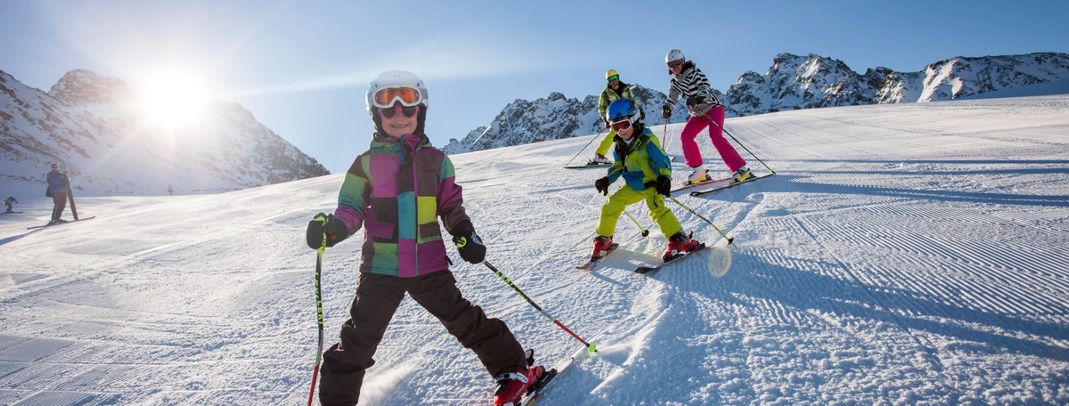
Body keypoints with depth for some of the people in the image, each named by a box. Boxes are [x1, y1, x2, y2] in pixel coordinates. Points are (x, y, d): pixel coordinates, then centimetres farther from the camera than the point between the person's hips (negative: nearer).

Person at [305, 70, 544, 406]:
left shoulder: (436, 160, 6)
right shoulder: (367, 163, 2)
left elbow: (451, 206, 11)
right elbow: (351, 207, 3)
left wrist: (465, 234, -5)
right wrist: (333, 228, -18)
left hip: (429, 264, 1)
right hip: (381, 267, 0)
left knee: (465, 320, 7)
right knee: (358, 339, 6)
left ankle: (514, 371, 24)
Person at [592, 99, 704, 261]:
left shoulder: (647, 140, -19)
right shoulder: (619, 146, 2)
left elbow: (663, 160, -19)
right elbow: (618, 167, 14)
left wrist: (664, 178, -35)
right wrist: (607, 180, 0)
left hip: (652, 184, -7)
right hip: (633, 187, 7)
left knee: (657, 208, -29)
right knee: (611, 205, 2)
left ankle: (680, 239, -22)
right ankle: (603, 239, 19)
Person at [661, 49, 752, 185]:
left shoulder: (694, 72, -15)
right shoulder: (675, 81, 5)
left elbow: (706, 88, -26)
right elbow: (672, 97, 6)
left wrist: (698, 99, -47)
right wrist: (666, 108, -16)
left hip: (713, 107, -7)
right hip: (698, 114, 7)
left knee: (715, 136, -25)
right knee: (685, 136, -7)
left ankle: (741, 170, -26)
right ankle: (699, 172, 0)